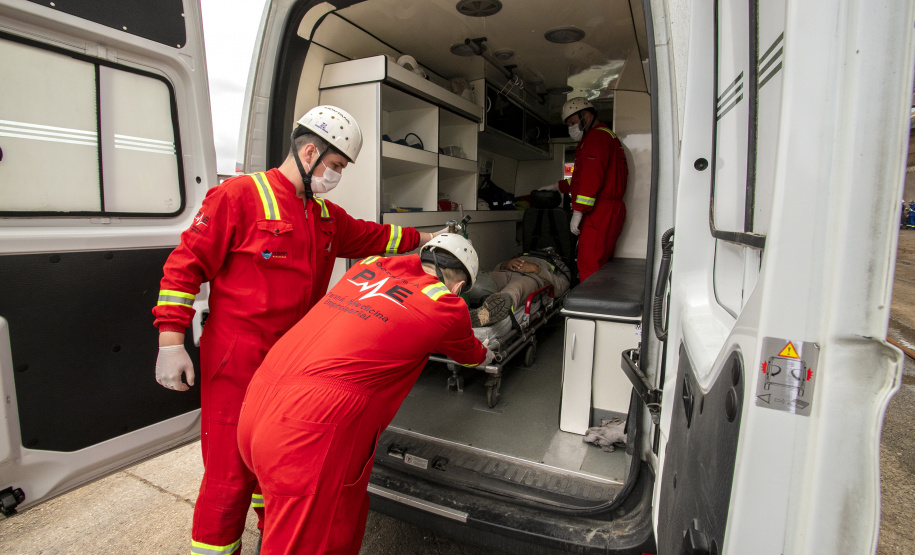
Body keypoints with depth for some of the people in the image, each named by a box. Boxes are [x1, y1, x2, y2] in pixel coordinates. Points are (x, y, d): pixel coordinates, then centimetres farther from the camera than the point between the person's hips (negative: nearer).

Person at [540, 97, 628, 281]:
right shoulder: (606, 136, 28)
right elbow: (585, 177, 33)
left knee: (589, 269, -13)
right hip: (611, 211, 11)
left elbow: (592, 177, -19)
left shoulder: (596, 136, -7)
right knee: (602, 265, 10)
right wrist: (558, 186, 32)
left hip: (599, 213, -11)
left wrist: (578, 211, -21)